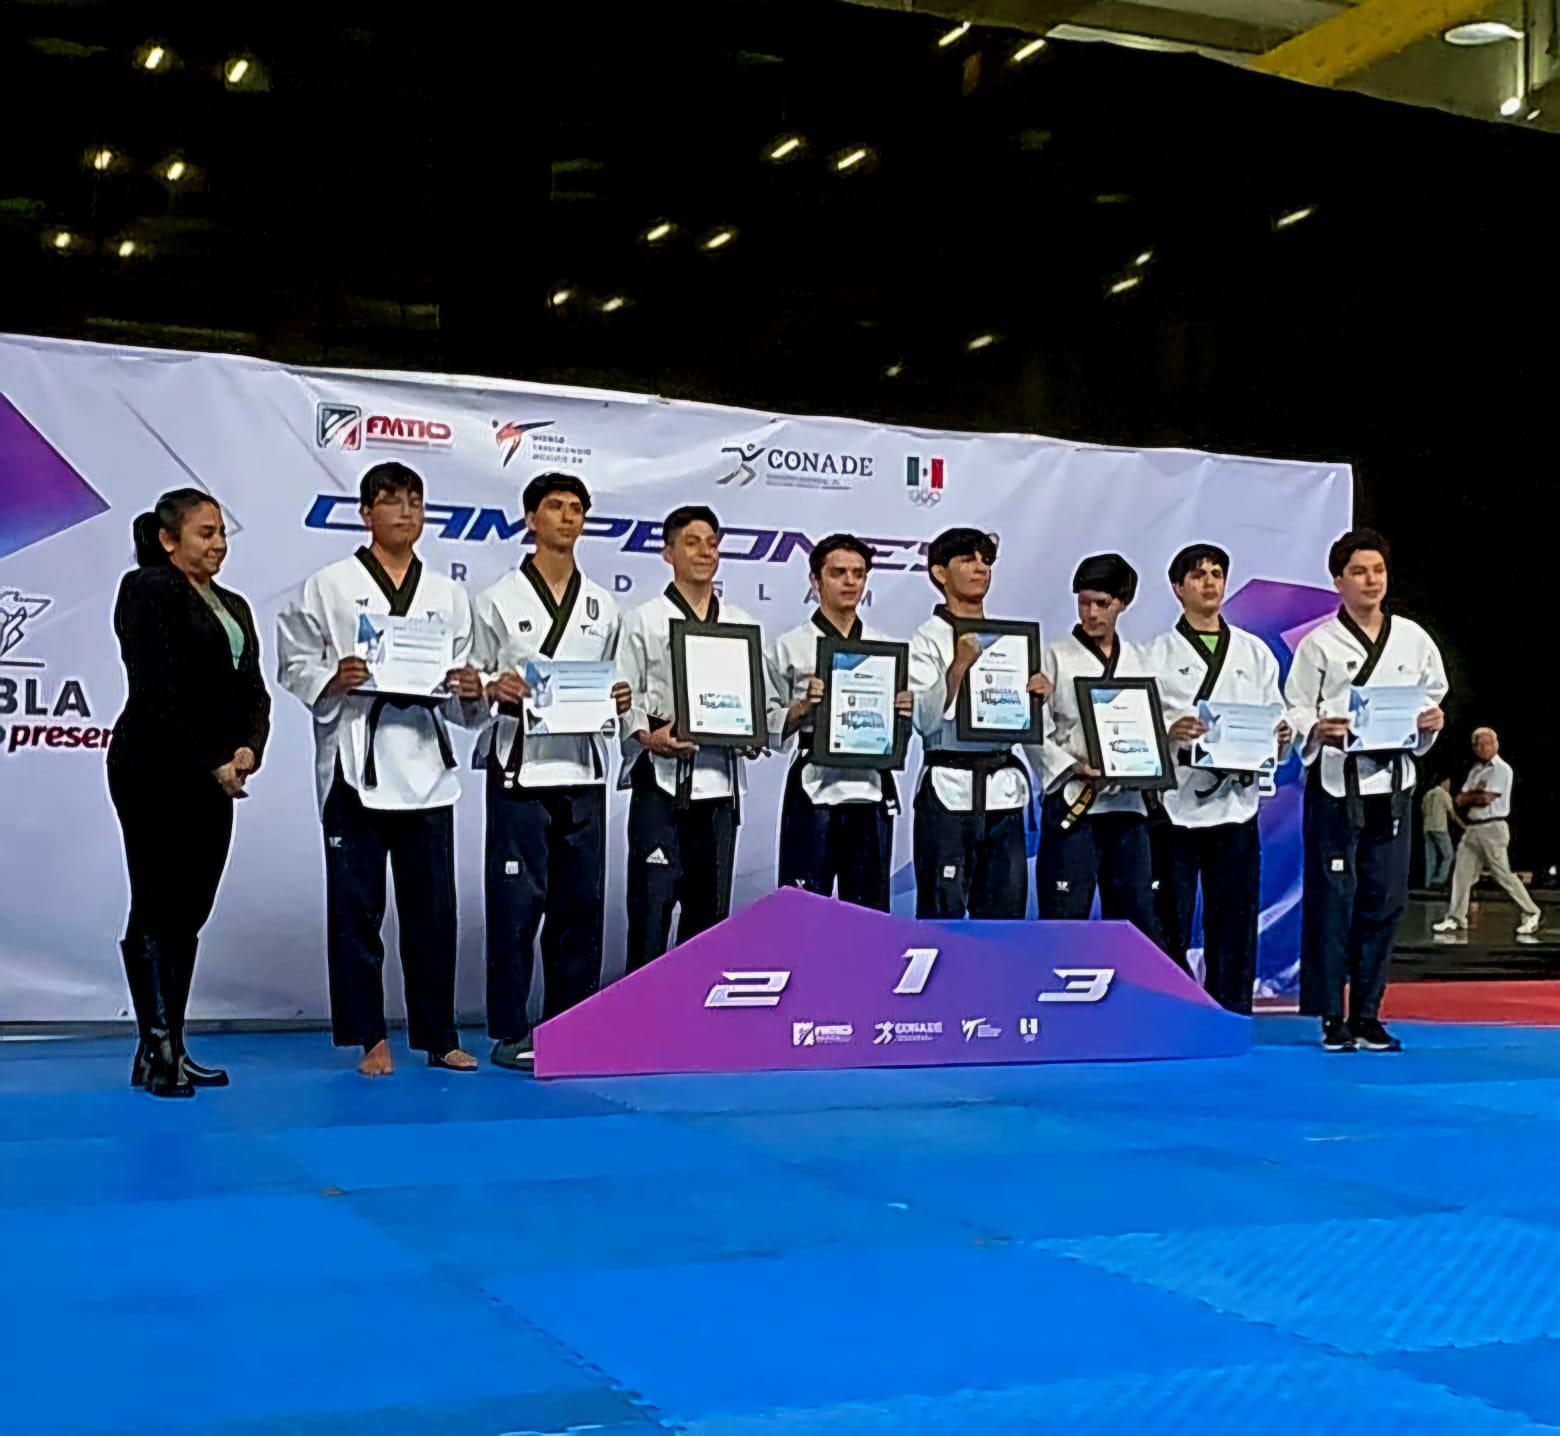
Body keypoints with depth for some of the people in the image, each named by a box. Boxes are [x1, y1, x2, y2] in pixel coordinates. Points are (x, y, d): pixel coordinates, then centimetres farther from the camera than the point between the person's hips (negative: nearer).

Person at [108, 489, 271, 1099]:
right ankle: (154, 1051, -1)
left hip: (211, 777, 8)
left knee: (189, 913, 8)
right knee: (157, 910, -5)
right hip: (155, 773, -8)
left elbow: (253, 690, 12)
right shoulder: (147, 591, -5)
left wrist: (248, 750, -8)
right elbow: (156, 692, -13)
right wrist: (211, 766, -14)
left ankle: (174, 1047, 13)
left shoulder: (234, 606, 19)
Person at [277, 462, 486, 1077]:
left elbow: (461, 694, 15)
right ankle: (370, 1038, 11)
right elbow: (293, 664, 3)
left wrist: (472, 691, -7)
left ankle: (437, 1037, 14)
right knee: (356, 908, 1)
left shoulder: (447, 595, 15)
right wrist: (332, 679, -16)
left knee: (432, 909, 5)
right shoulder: (328, 587, 5)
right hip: (354, 765, -3)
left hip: (426, 766, 3)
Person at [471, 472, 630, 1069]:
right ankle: (509, 1034, 3)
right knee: (517, 899, -5)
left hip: (583, 768, 4)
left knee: (580, 902, 5)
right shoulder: (499, 600, 4)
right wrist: (494, 688, -17)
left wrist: (621, 697, -2)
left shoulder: (603, 606, 16)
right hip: (520, 768, -4)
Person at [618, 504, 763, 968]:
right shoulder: (644, 621, 4)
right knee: (652, 901, -5)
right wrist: (647, 736, -18)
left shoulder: (741, 624, 16)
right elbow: (624, 696, -1)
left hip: (720, 778, 4)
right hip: (662, 778, -4)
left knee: (709, 910, 8)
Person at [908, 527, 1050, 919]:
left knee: (1005, 910, 8)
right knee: (943, 909, -2)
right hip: (950, 787, -5)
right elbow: (925, 718, -13)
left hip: (1004, 787, 5)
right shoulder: (928, 640, -2)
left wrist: (1036, 695, -2)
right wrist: (959, 665, -20)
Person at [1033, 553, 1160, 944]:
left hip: (1127, 804, 4)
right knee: (1065, 917, -4)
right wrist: (1074, 766, -17)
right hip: (1072, 802, -4)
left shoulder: (1138, 660, 14)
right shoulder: (1056, 656, 2)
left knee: (1136, 916, 7)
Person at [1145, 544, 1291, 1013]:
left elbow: (1278, 724, 16)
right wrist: (1170, 732, -21)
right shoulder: (1158, 653, 6)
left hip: (1237, 800, 3)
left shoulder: (1255, 653, 17)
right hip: (1175, 800, -3)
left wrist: (1280, 738, -6)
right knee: (1170, 924, -2)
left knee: (1234, 922, 5)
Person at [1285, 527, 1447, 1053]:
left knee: (1384, 900, 5)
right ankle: (1332, 1017, 8)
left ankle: (1366, 1014, 16)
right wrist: (1319, 729, -20)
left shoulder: (1413, 639, 8)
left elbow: (1434, 695, 17)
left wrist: (1432, 719, -4)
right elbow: (1295, 712, 0)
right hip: (1336, 784, -3)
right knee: (1332, 899, -3)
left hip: (1391, 783, 3)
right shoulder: (1319, 644, -1)